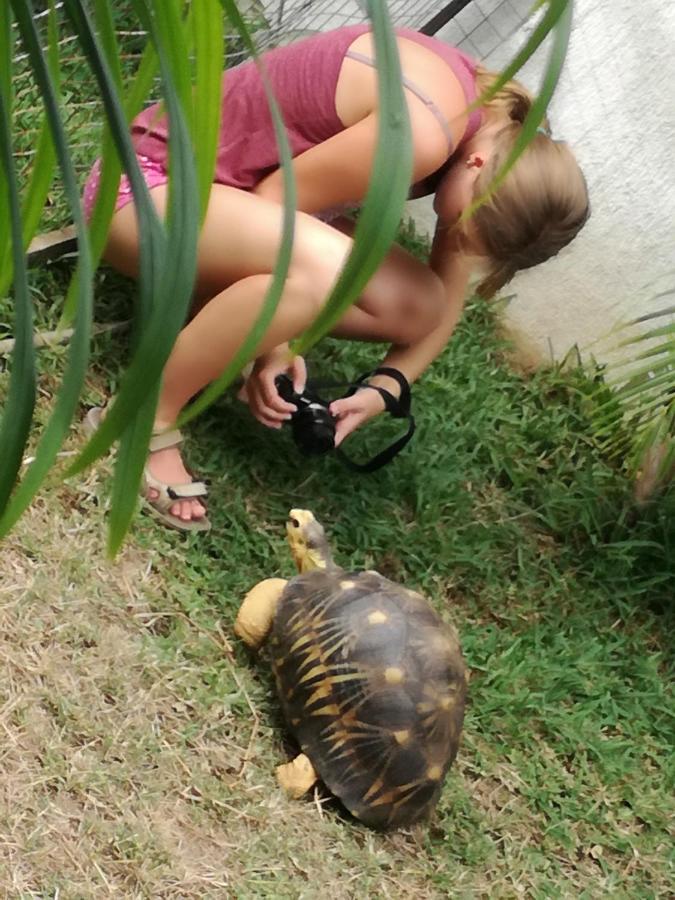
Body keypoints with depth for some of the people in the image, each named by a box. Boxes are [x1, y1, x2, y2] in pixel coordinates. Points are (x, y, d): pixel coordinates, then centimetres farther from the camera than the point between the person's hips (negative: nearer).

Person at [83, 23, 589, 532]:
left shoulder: (504, 136, -2)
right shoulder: (423, 135, -30)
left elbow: (446, 301, 5)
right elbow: (274, 200, -22)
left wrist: (387, 387, -7)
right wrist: (273, 348, -21)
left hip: (232, 191, 8)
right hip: (154, 181, -8)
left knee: (419, 303, -6)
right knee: (321, 266, -37)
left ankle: (199, 309, 2)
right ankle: (146, 423, -20)